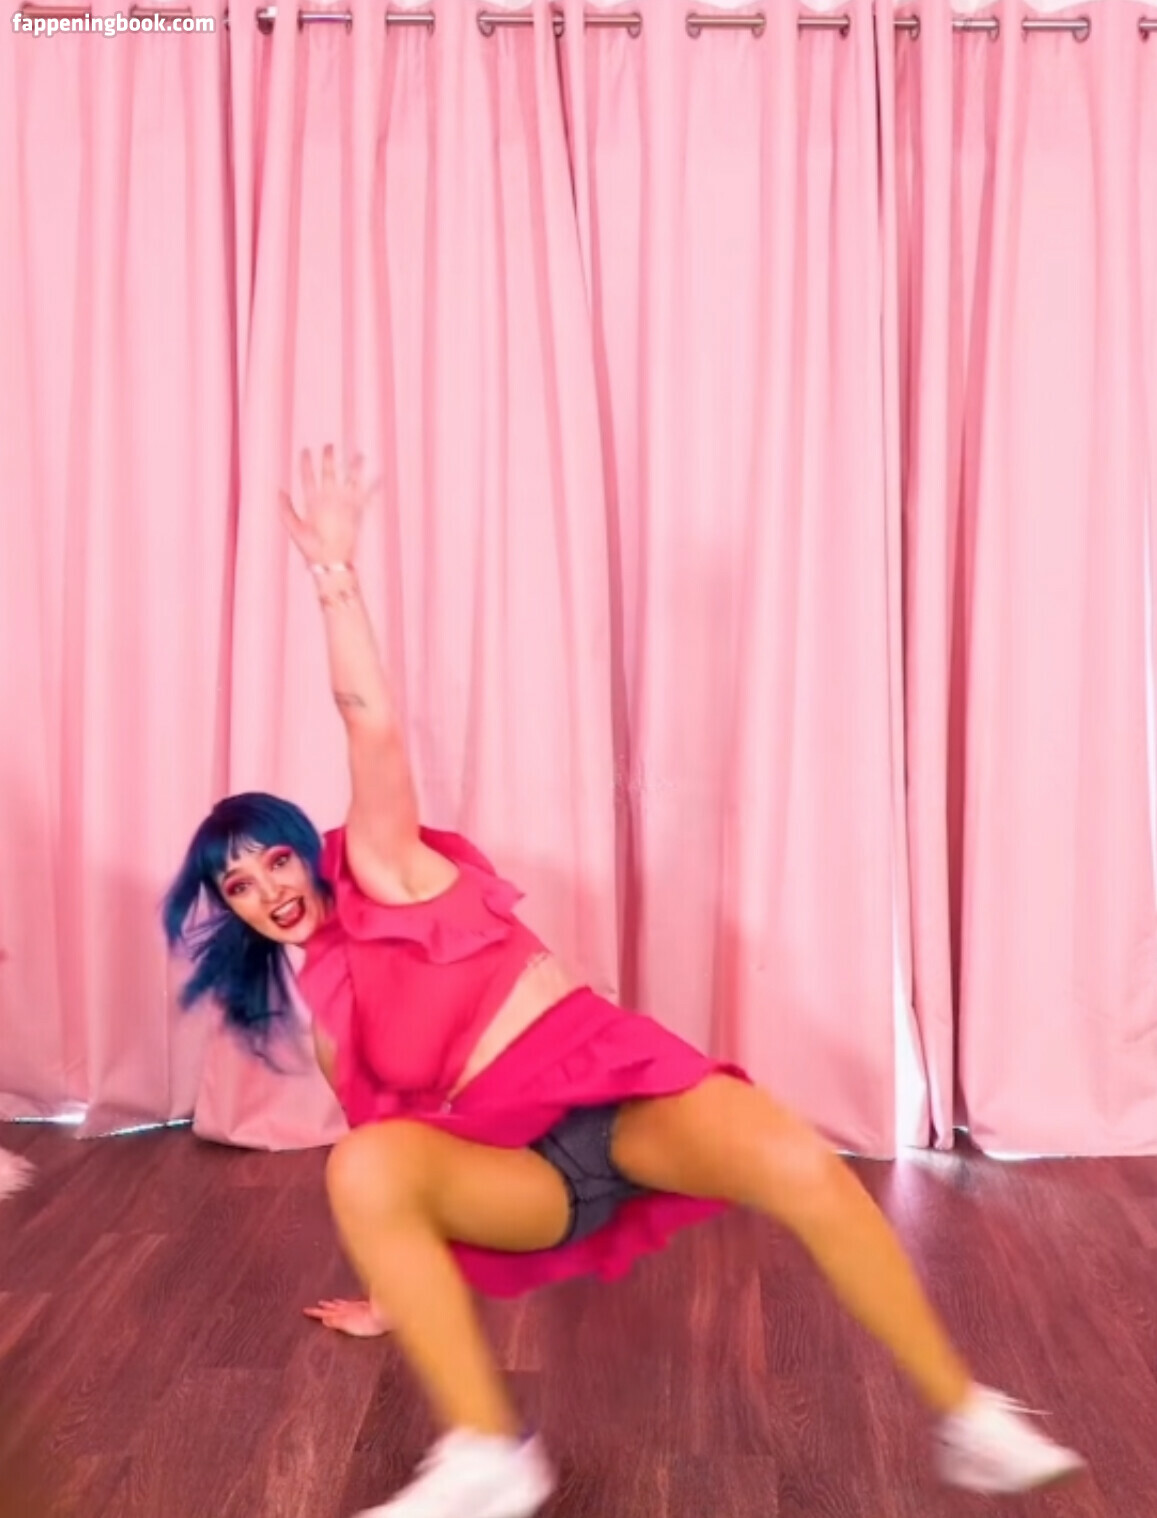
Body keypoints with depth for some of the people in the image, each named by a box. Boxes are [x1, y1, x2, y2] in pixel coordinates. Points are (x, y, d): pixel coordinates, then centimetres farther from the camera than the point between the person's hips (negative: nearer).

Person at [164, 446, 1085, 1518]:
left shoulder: (380, 872, 7)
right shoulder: (314, 1003, 17)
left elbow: (373, 723, -7)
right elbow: (386, 1130, 25)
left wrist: (332, 568, -17)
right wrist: (390, 1291, 31)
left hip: (608, 1077, -2)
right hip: (514, 1164, 3)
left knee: (795, 1162, -30)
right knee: (360, 1167, -31)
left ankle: (964, 1420, -11)